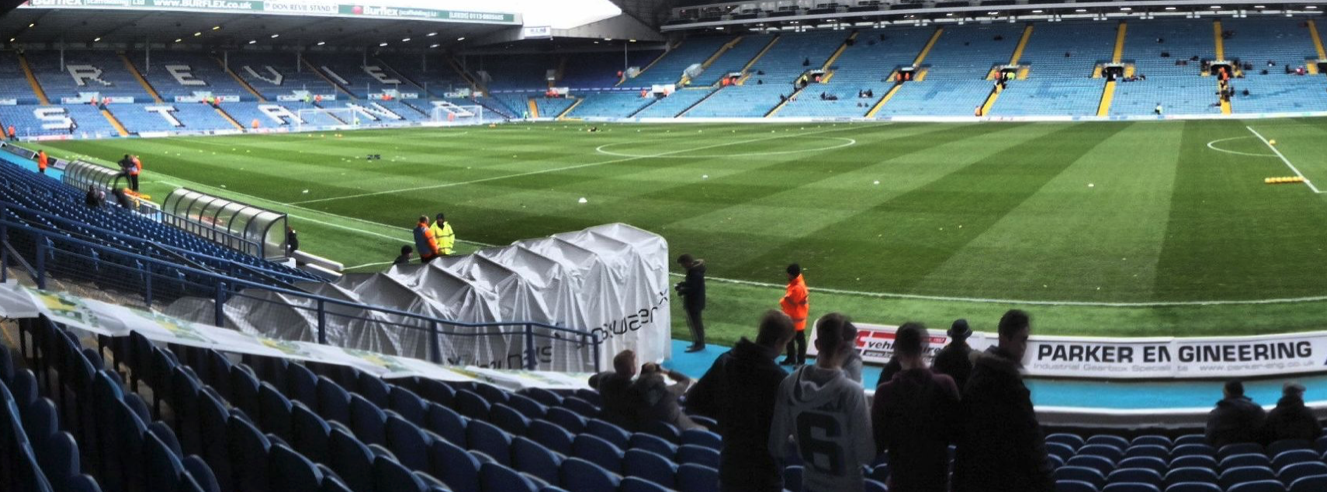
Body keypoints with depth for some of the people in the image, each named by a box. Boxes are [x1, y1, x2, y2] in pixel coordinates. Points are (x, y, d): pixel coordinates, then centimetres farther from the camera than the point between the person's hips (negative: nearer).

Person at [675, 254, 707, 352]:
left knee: (694, 322, -2)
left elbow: (692, 288, -27)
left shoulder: (695, 273, -26)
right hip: (696, 300, 10)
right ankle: (699, 343, 26)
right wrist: (682, 284, 4)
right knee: (696, 322, 17)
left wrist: (681, 291, -14)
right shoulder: (695, 269, 7)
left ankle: (698, 344, 5)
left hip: (693, 302, -10)